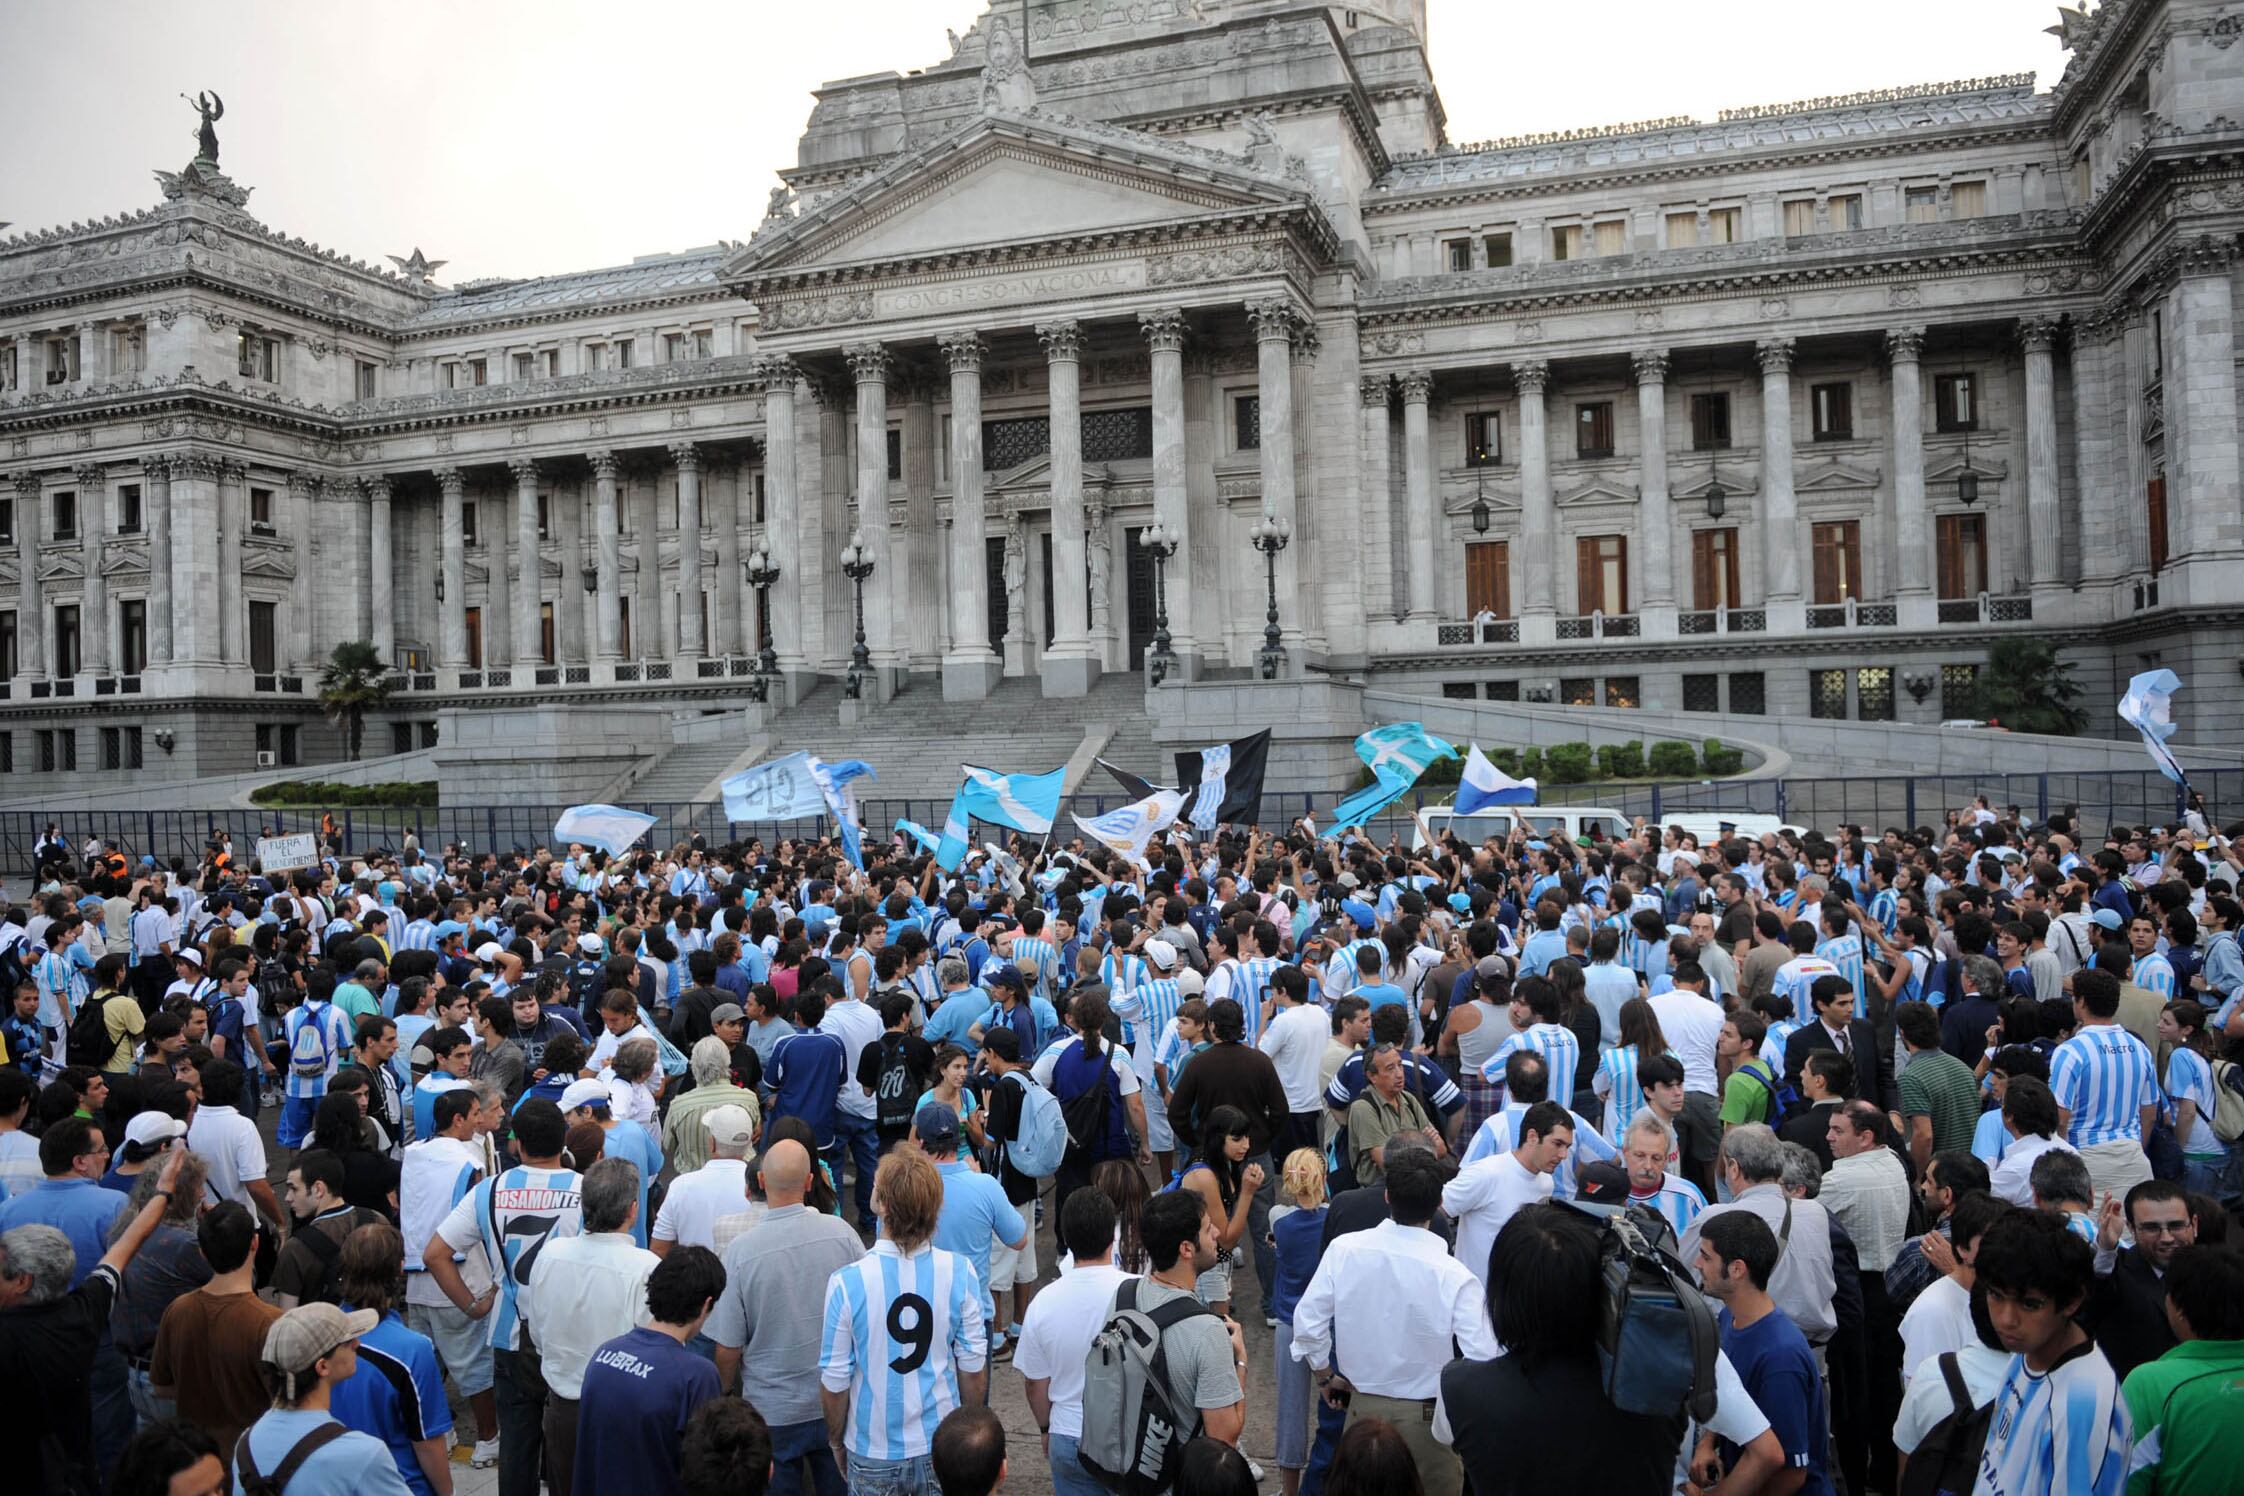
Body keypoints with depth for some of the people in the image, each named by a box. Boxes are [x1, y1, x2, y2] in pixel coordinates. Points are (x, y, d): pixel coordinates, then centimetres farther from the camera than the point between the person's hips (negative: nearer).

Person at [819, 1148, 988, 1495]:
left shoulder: (846, 1284, -22)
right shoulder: (960, 1273, -17)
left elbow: (835, 1382, -11)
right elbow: (974, 1368, -7)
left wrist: (836, 1441, 7)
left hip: (874, 1456, -1)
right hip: (943, 1447, 1)